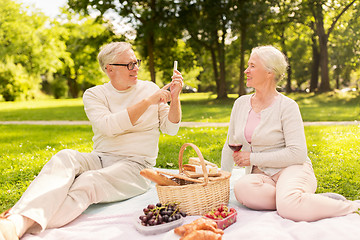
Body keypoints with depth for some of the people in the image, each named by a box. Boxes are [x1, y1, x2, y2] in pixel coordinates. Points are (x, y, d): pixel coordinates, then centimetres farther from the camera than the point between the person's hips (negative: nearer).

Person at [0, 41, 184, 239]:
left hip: (135, 166, -1)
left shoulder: (149, 88, 9)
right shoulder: (94, 94, 6)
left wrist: (175, 98, -8)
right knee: (65, 157, -30)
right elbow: (109, 126, -15)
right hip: (100, 159, 2)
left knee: (89, 181, -33)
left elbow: (170, 129, 9)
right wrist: (148, 101, -17)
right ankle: (17, 223, -49)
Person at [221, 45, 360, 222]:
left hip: (291, 170, -3)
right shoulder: (241, 103, 10)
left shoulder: (287, 106, -6)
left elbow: (297, 154, -14)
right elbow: (230, 146, 19)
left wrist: (253, 158, -13)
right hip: (259, 175, 4)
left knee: (289, 207, -37)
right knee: (241, 188, -34)